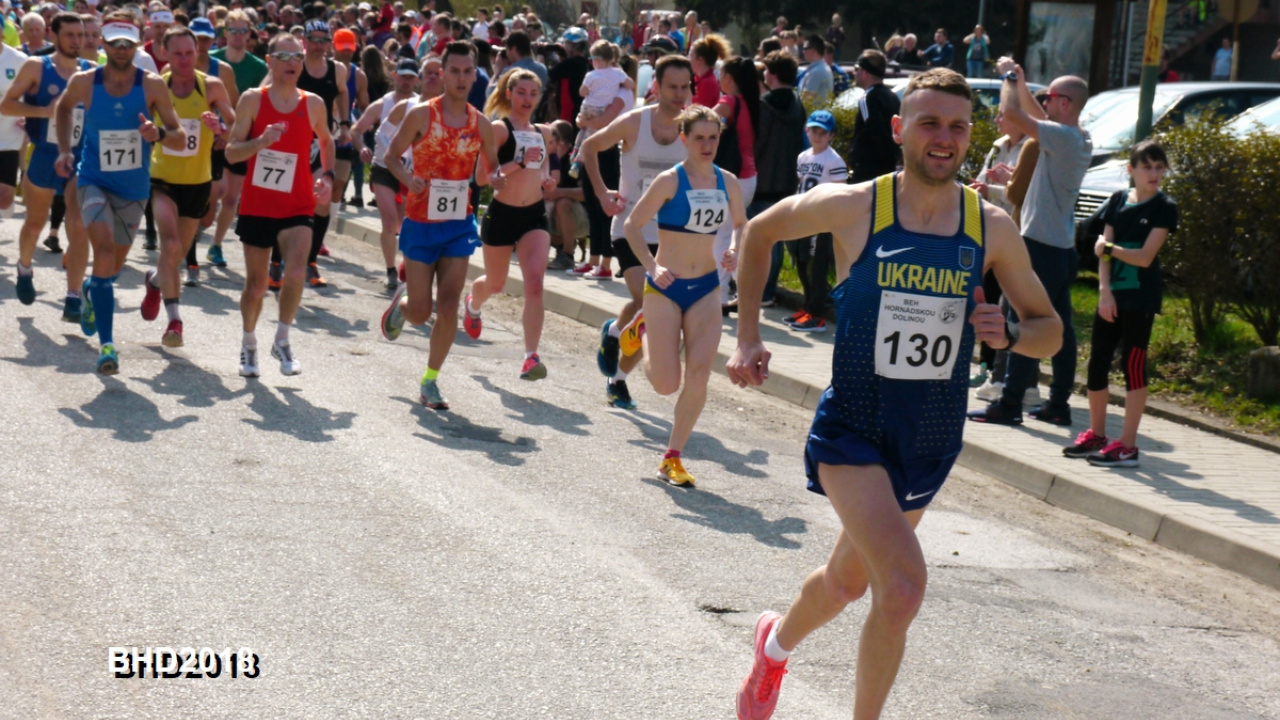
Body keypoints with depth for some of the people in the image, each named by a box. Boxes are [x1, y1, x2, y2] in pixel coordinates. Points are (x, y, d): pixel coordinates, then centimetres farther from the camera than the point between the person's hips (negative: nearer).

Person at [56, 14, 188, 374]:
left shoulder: (152, 86, -11)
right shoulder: (84, 82, -8)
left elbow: (181, 139, -9)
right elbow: (63, 107, 16)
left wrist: (158, 134, -29)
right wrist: (64, 149, 6)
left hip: (134, 186, 2)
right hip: (94, 180, -2)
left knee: (115, 261, 17)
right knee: (104, 247, -25)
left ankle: (91, 290, 56)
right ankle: (107, 344, -26)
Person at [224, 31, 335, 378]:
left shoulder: (313, 104, 1)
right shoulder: (252, 100, -4)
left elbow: (326, 141, 21)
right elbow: (231, 153, -6)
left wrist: (327, 175, 6)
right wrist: (260, 141, -24)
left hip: (297, 207, 0)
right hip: (256, 204, 0)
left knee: (296, 274, -22)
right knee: (256, 283, 10)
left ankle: (282, 341, -1)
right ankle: (249, 344, 35)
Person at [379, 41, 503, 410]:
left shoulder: (481, 124, 2)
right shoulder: (421, 114, -8)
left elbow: (491, 165, 14)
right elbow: (392, 154, 0)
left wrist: (497, 178, -10)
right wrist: (408, 179, -21)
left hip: (459, 224, 2)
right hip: (421, 223, -2)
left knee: (448, 307, -6)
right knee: (419, 312, 1)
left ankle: (430, 380, 9)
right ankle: (401, 299, 38)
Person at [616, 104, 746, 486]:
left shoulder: (727, 182, 2)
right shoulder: (670, 181, -12)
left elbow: (742, 226, 18)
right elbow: (632, 226, -9)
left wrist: (734, 251, -3)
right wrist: (652, 266, -21)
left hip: (706, 288, 4)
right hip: (666, 286, -4)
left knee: (698, 376, -7)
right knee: (666, 384, -5)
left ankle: (673, 458, 8)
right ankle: (643, 328, 27)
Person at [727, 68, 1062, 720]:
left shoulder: (992, 228, -5)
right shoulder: (852, 207, -11)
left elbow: (1049, 329, 4)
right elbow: (760, 232, 7)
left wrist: (1008, 335, -18)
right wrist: (748, 336, 3)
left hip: (932, 442, 4)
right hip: (853, 429, -4)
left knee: (849, 581, 21)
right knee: (904, 586, -24)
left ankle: (777, 644, 52)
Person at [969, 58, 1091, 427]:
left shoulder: (1062, 137, -16)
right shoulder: (1079, 140, 12)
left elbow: (1012, 112, -20)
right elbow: (1034, 113, 29)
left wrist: (1009, 76, -4)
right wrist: (1019, 80, 22)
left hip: (1042, 247, -10)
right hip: (1062, 247, 10)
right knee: (1059, 327, 10)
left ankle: (1010, 403, -5)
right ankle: (1059, 403, 14)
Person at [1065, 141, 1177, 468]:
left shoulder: (1164, 208, -5)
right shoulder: (1118, 200, 9)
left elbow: (1145, 256, -12)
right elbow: (1104, 250, 6)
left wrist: (1109, 248, -4)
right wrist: (1105, 290, -4)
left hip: (1141, 297, -6)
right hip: (1112, 294, 6)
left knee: (1133, 364, -6)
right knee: (1097, 362, 9)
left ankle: (1127, 445, -3)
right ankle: (1096, 434, 23)